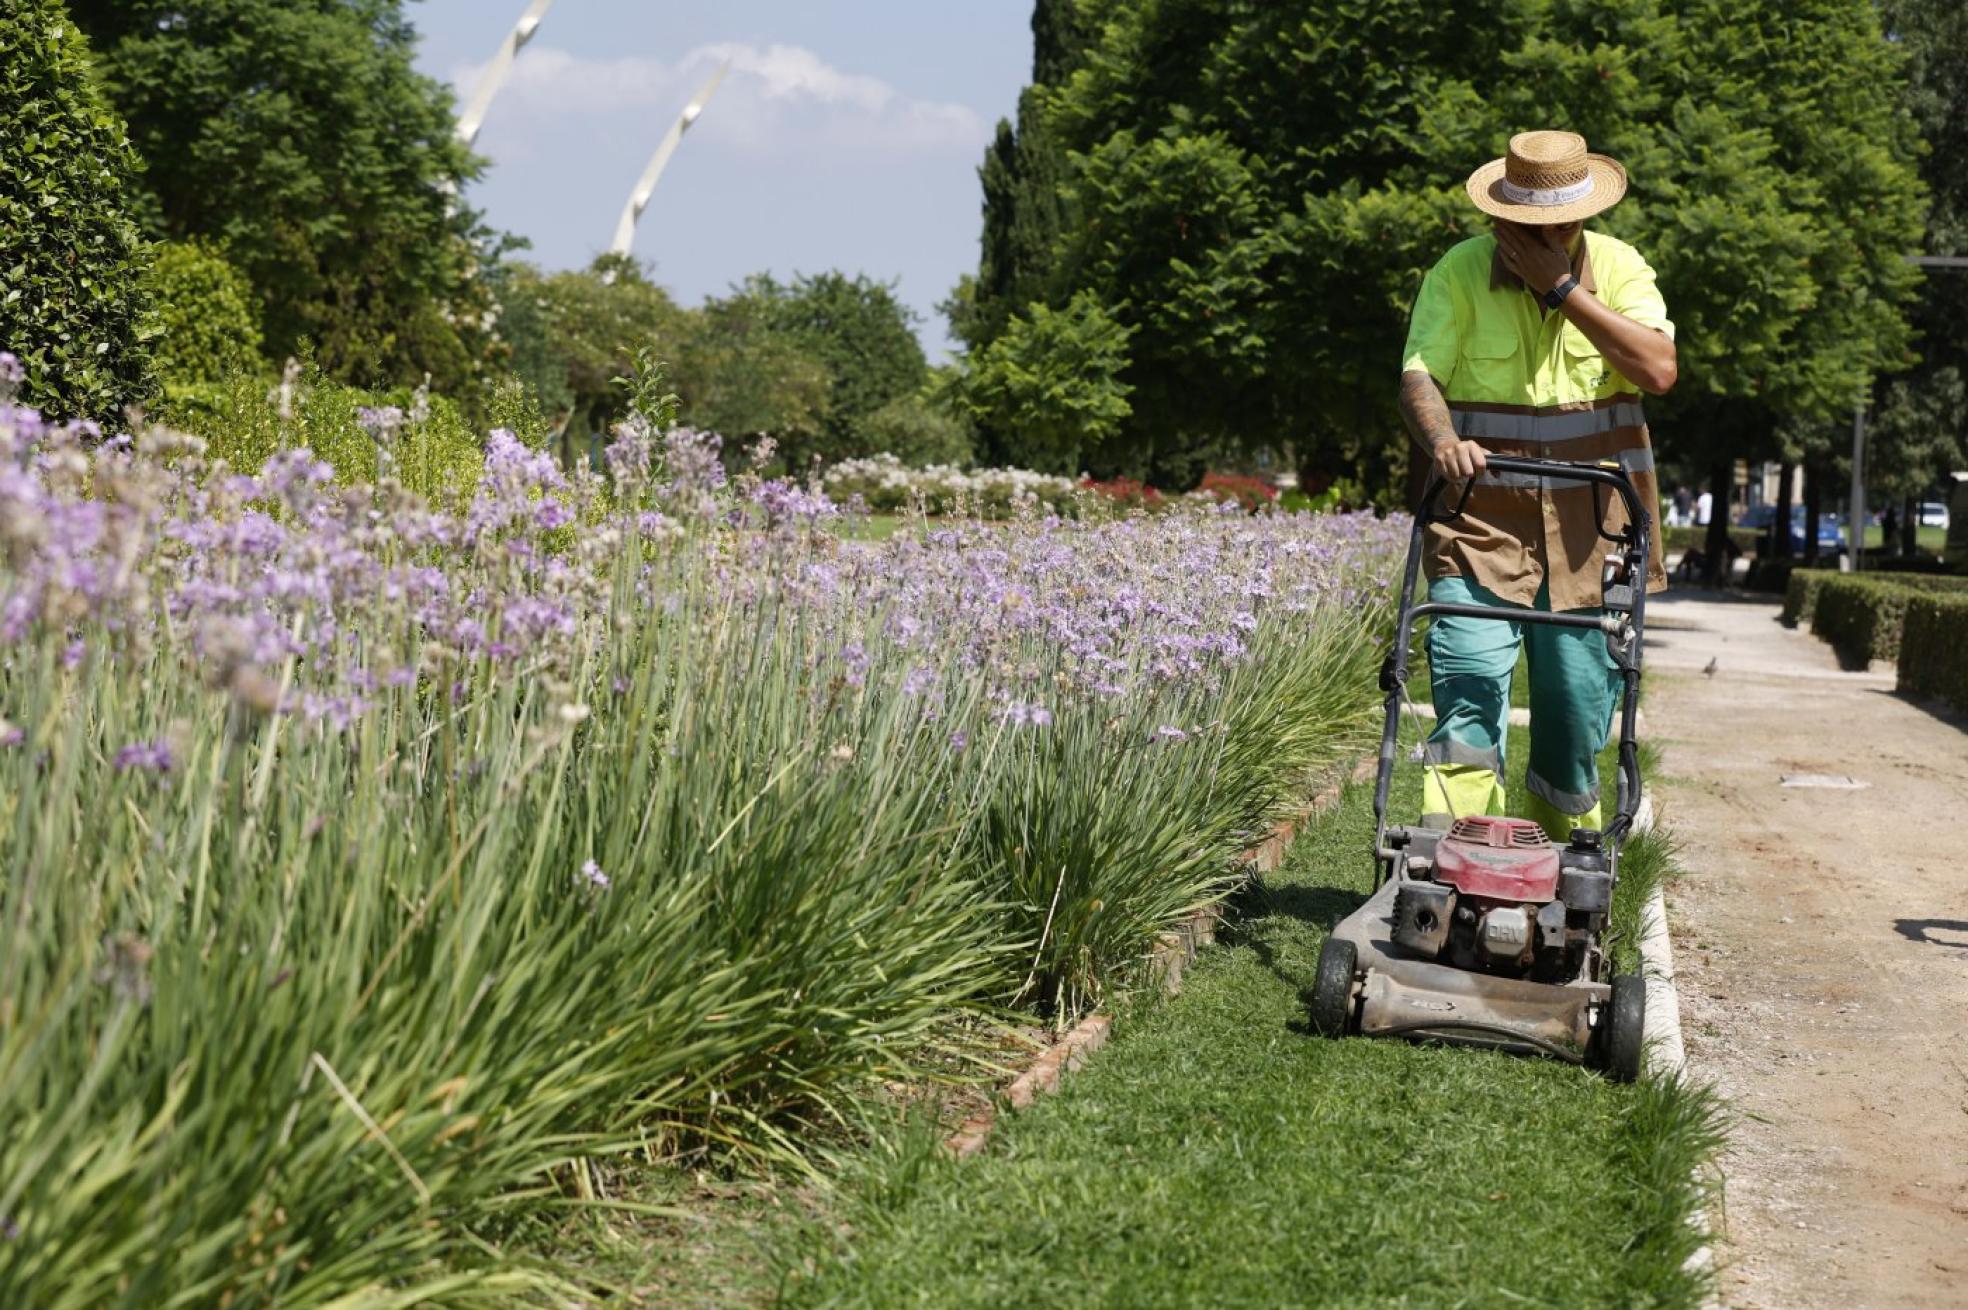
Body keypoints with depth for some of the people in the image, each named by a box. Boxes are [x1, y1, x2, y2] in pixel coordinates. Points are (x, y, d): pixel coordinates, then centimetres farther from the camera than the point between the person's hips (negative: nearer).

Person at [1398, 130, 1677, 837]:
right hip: (1482, 519, -1)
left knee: (1580, 699, 5)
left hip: (1590, 521, 2)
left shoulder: (1617, 266, 4)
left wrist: (1564, 287, -13)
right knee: (1469, 694, -13)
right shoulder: (1459, 271, 1)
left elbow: (1658, 370, -11)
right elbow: (1419, 375, -7)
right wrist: (1441, 440, -28)